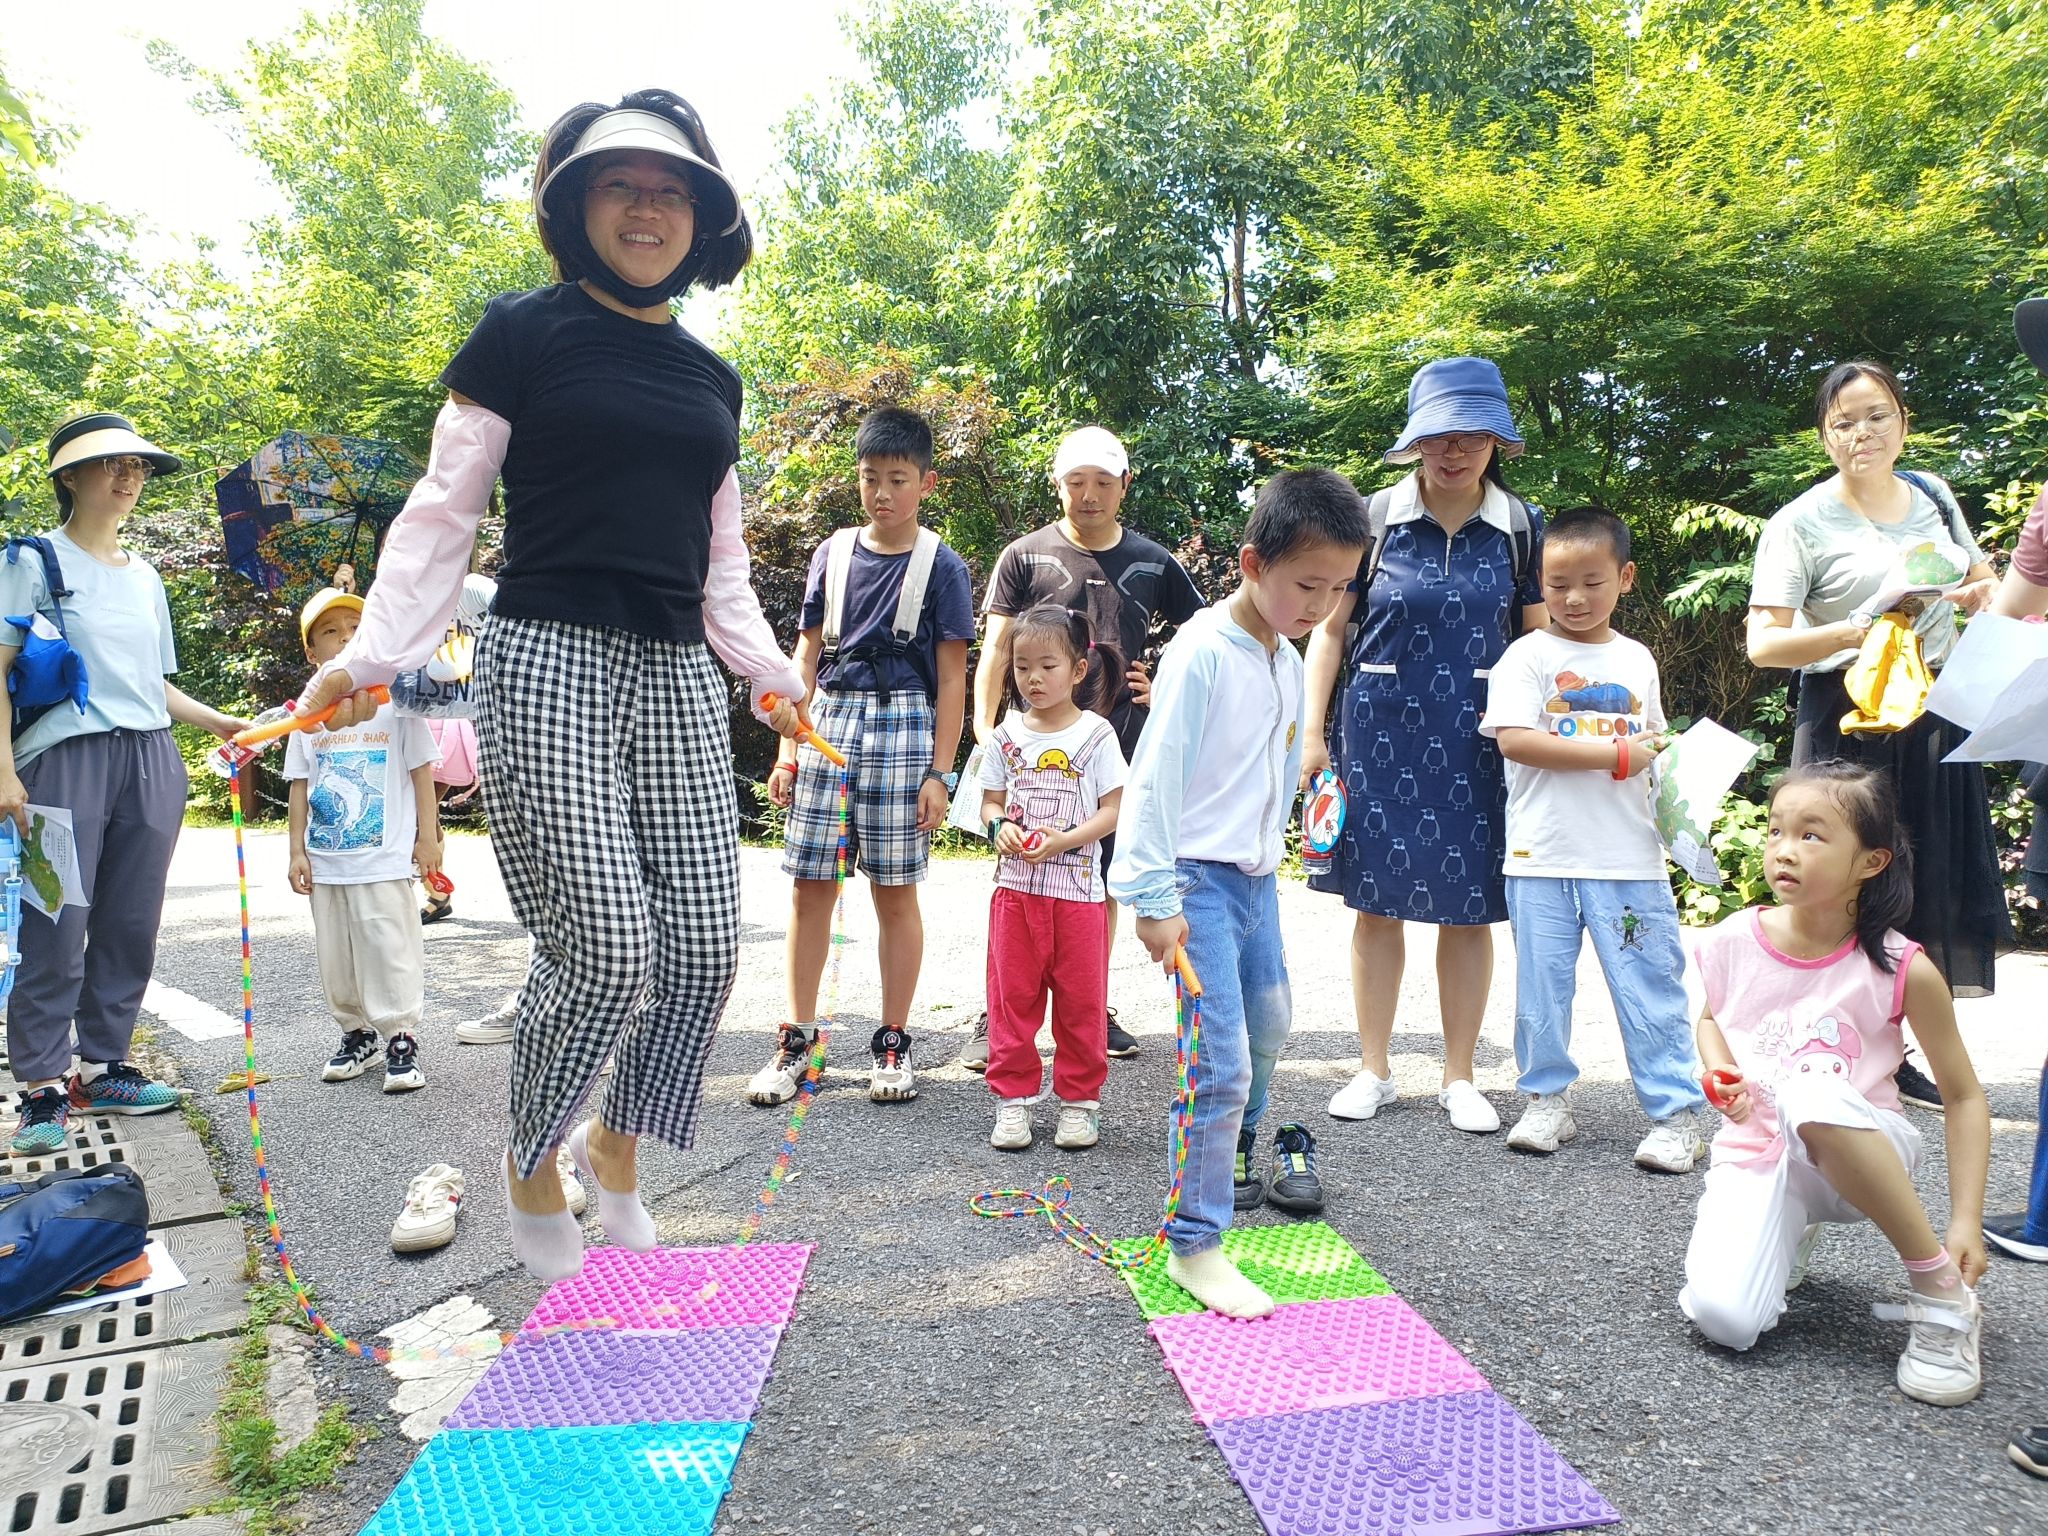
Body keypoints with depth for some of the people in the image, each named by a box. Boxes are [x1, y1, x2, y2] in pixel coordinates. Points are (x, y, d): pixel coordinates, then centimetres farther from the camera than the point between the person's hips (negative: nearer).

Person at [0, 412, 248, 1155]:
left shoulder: (146, 576, 18)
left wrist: (219, 722, 10)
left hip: (150, 761, 5)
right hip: (67, 758, -5)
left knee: (131, 925, 6)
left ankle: (102, 1069, 16)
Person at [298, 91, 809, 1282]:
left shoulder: (711, 377, 18)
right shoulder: (524, 335, 2)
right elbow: (444, 514, -1)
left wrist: (774, 677, 17)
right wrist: (373, 656, -10)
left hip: (678, 675, 6)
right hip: (550, 658, -5)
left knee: (704, 946, 0)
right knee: (607, 949, -12)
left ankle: (617, 1149, 26)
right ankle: (534, 1168, 17)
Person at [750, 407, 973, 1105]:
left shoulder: (941, 566, 0)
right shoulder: (832, 554, 10)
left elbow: (952, 676, -1)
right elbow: (808, 656, 12)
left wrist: (939, 771, -6)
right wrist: (788, 751, 8)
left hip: (902, 724, -3)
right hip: (828, 721, 3)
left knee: (895, 890, 3)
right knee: (809, 885, 3)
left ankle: (893, 1042, 15)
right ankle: (797, 1040, 14)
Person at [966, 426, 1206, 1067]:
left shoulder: (1152, 562, 8)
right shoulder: (1025, 556, 3)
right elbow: (996, 649, -1)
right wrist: (985, 728, -11)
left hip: (1119, 743, 3)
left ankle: (1095, 1008, 25)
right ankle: (996, 1018, 4)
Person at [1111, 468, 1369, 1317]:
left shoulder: (1288, 662, 8)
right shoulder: (1203, 650, -17)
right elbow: (1156, 772, -20)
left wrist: (1268, 857, 18)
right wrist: (1155, 896, -22)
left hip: (1256, 875, 9)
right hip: (1199, 876, -8)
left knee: (1270, 1023, 24)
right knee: (1223, 1061, -10)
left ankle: (1237, 1143, 50)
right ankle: (1194, 1244, 3)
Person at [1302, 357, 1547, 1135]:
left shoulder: (1521, 526, 4)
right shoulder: (1372, 518, 0)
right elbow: (1329, 628, 3)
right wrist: (1311, 733, -3)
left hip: (1478, 741, 1)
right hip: (1380, 734, -1)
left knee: (1469, 909, 5)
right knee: (1377, 903, 5)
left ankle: (1459, 1078, 21)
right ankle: (1373, 1070, 20)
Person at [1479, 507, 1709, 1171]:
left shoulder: (1637, 659, 12)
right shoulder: (1529, 655, -2)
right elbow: (1513, 739, -15)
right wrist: (1616, 753, -15)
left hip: (1629, 855, 2)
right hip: (1542, 855, -2)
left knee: (1651, 984, 3)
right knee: (1542, 985, 8)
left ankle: (1675, 1113, 14)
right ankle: (1548, 1100, 23)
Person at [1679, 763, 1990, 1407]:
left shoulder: (1902, 968, -12)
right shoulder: (1734, 942, -6)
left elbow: (1964, 1097, -2)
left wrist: (1966, 1219, -10)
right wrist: (1721, 1074, -7)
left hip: (1859, 1155, -3)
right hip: (1756, 1155, 3)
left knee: (1812, 1098, -40)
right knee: (1723, 1320, -22)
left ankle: (1943, 1292, -18)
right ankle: (1789, 1238, 16)